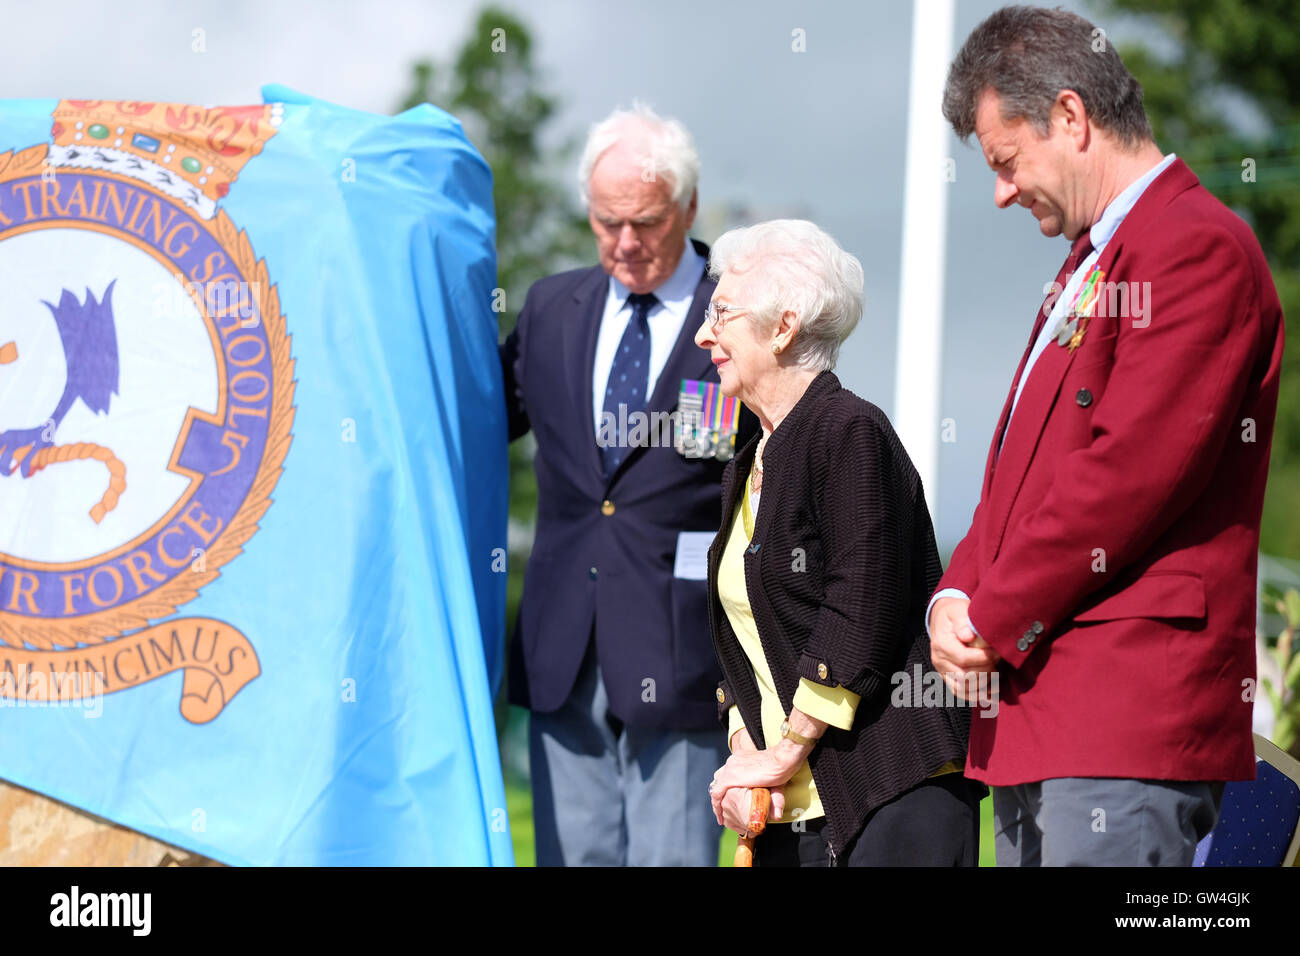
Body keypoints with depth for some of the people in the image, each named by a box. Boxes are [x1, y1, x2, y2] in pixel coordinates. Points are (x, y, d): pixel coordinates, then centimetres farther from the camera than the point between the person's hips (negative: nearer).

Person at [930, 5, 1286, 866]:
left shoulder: (1199, 248, -10)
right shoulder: (1089, 264, 23)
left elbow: (1130, 472, -18)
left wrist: (993, 621, -10)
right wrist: (957, 595, 4)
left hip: (1129, 713, -10)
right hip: (1036, 705, 10)